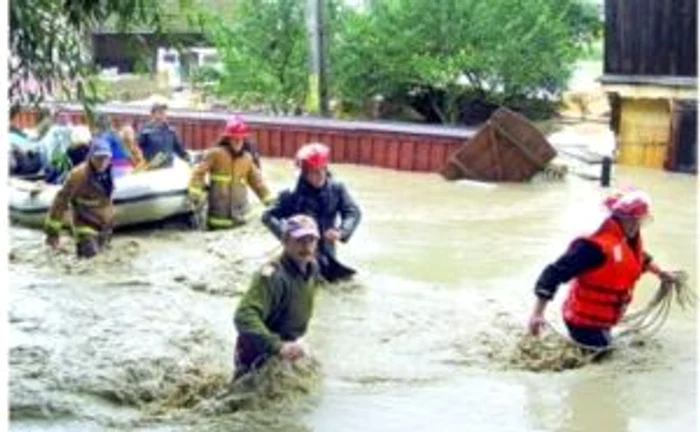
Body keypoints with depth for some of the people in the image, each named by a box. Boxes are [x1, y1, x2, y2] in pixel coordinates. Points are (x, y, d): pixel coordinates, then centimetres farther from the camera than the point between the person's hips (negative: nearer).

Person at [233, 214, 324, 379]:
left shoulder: (312, 269, -3)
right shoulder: (272, 276, -30)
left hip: (286, 354, 8)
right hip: (257, 361, -8)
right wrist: (278, 346, -50)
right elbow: (244, 317, -41)